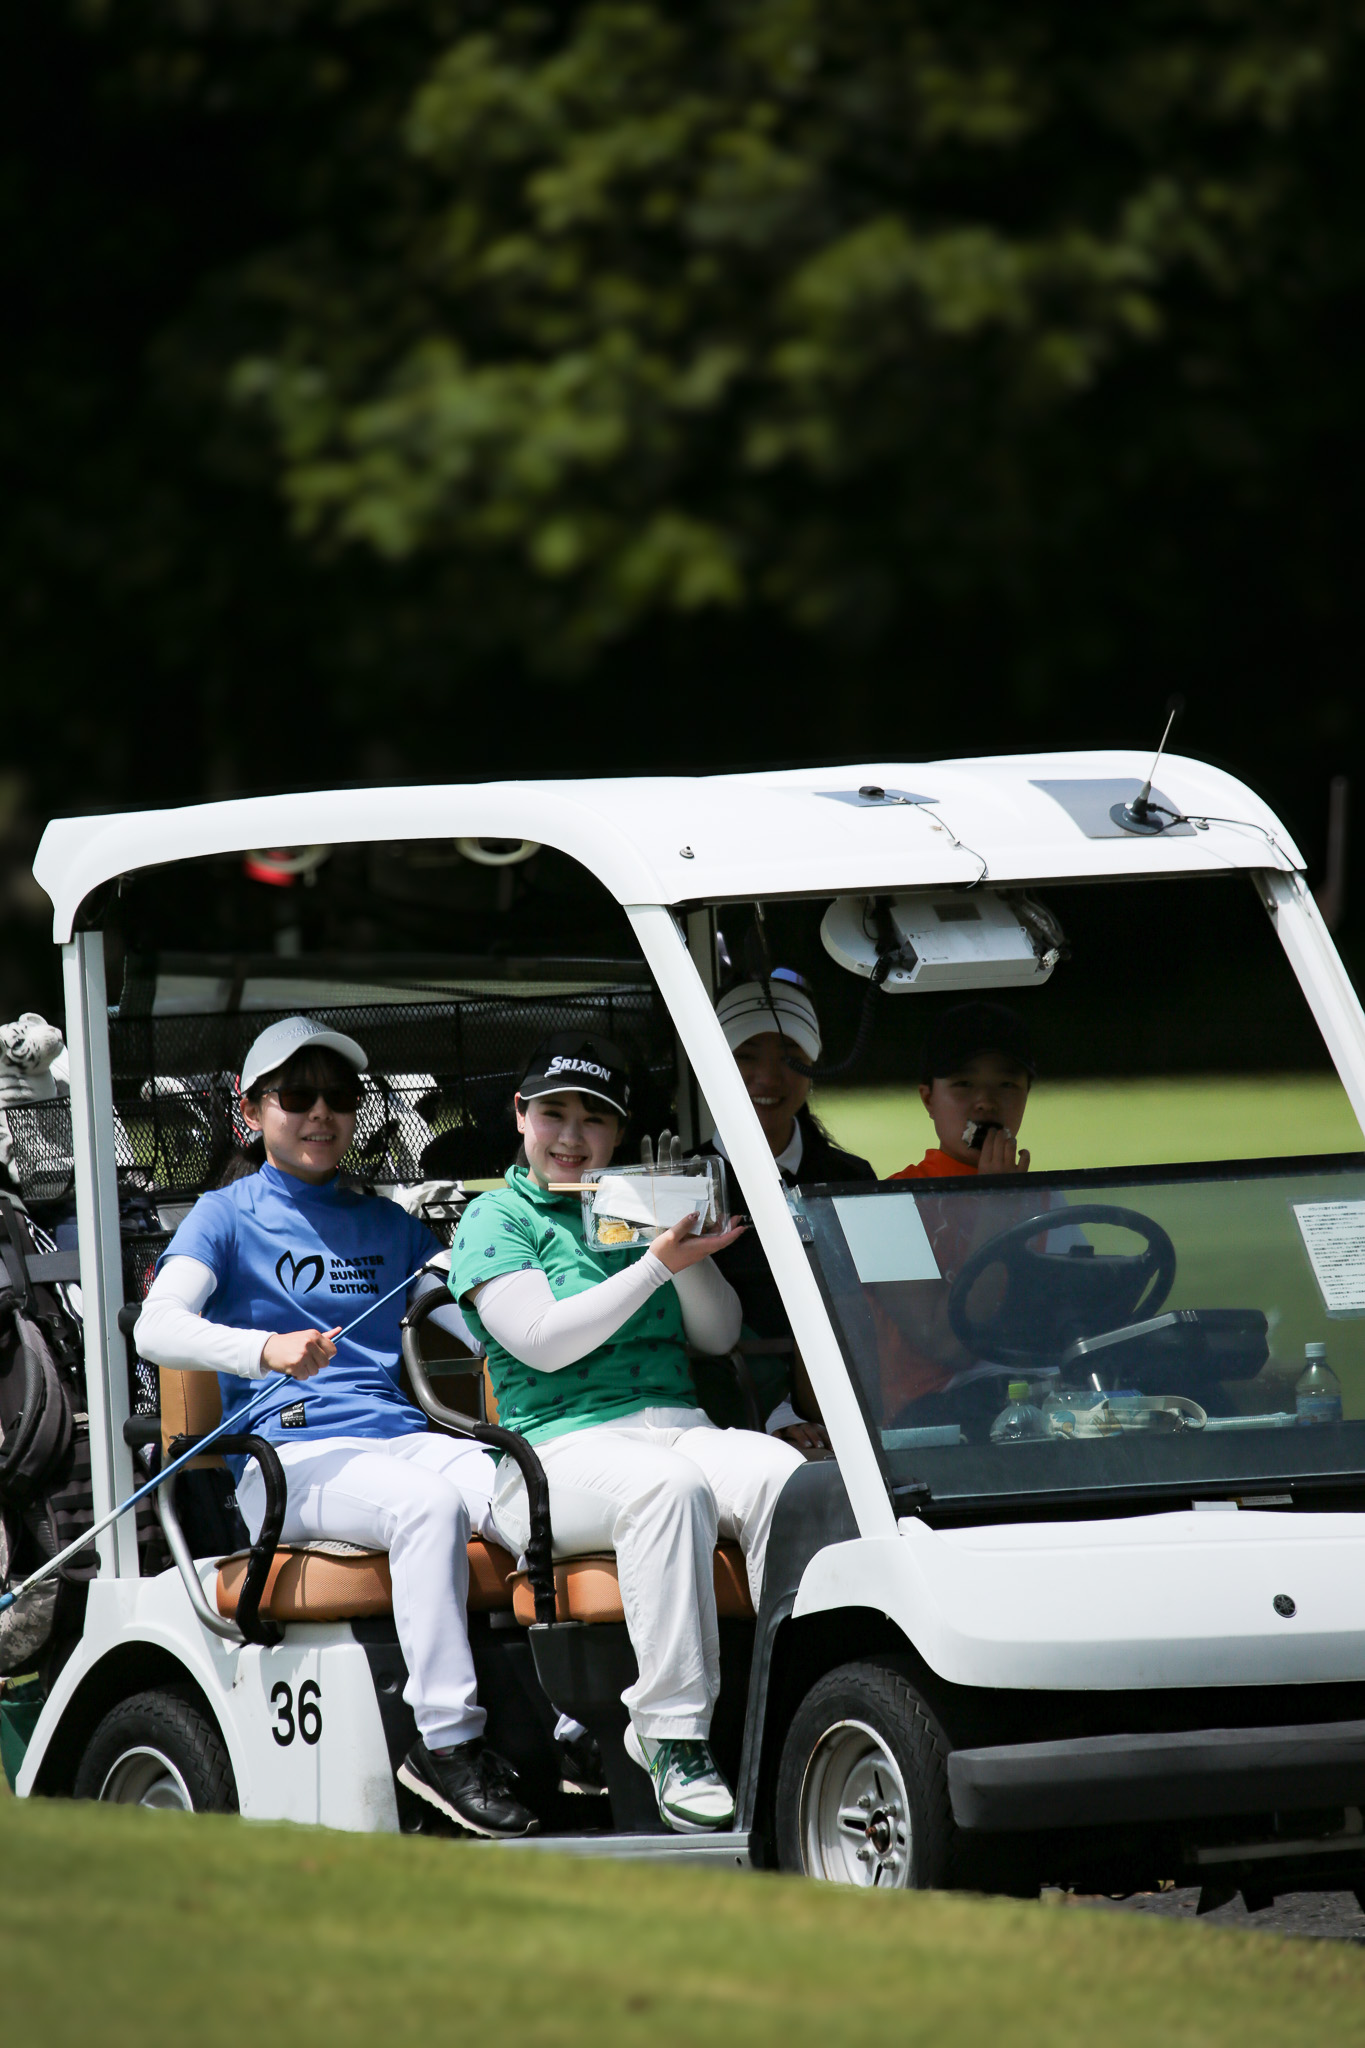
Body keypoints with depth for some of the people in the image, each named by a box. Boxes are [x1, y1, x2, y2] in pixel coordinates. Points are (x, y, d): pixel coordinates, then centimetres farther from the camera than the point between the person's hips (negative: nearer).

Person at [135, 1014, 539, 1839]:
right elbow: (158, 1328, -7)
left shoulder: (389, 1225, 24)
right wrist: (266, 1350, -24)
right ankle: (446, 1742, -34)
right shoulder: (229, 1216, 10)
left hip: (402, 1438, 4)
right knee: (428, 1505, -36)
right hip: (287, 1458, -4)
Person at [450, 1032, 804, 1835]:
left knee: (779, 1473, -30)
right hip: (558, 1447, -5)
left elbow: (719, 1336, 17)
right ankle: (673, 1737, -36)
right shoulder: (496, 1220, 9)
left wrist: (691, 1252, -1)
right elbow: (544, 1341, -7)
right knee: (670, 1487, -39)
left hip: (678, 1425, 5)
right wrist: (658, 1264, -13)